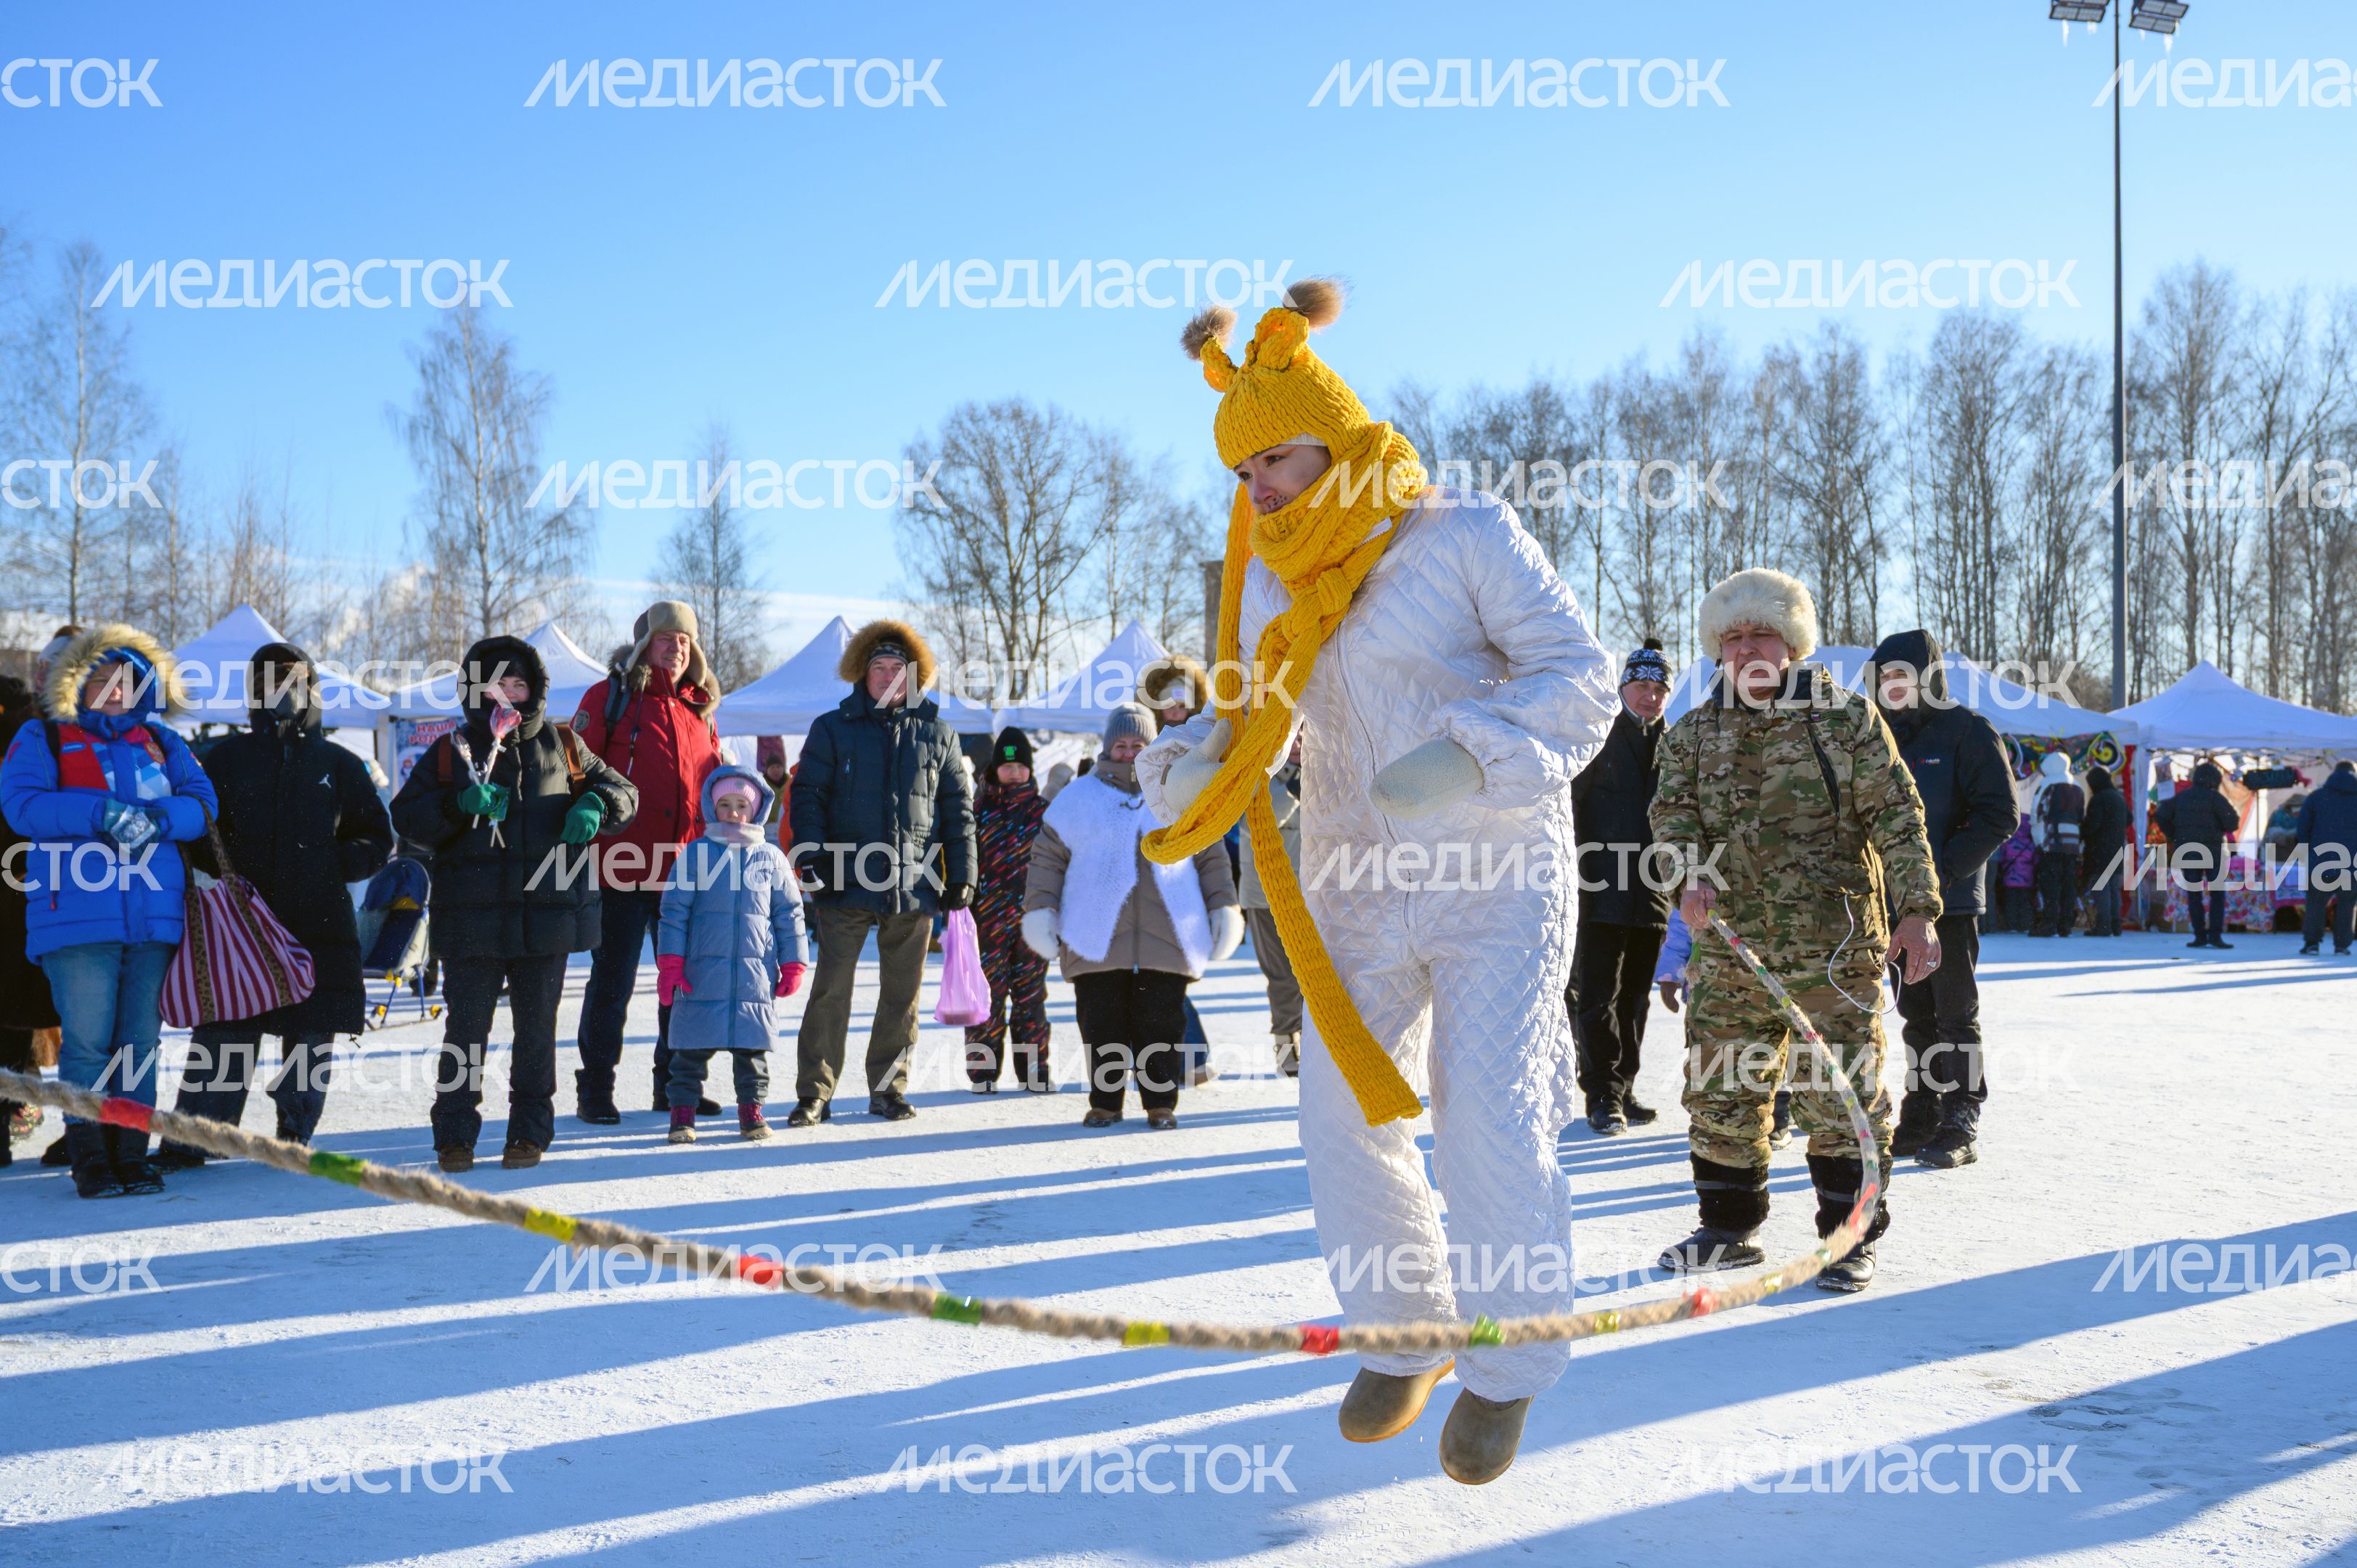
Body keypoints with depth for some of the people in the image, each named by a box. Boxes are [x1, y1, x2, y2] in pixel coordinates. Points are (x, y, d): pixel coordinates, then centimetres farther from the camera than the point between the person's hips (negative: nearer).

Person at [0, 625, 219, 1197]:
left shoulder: (161, 742, 18)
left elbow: (202, 801, 7)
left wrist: (157, 820, -14)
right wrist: (102, 814, -18)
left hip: (154, 915, 3)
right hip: (77, 914, -3)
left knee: (140, 1038, 5)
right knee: (86, 1039, -7)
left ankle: (132, 1152, 11)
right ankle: (90, 1157, 1)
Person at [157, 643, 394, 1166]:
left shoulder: (338, 763, 12)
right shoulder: (227, 757, 12)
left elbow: (378, 839, 14)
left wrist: (330, 866, 0)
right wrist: (221, 875, -6)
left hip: (319, 926, 1)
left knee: (311, 1036, 3)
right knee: (222, 1034, -5)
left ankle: (296, 1135, 16)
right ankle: (190, 1139, 3)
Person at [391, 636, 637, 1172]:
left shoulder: (562, 746, 10)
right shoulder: (450, 751, 7)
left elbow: (621, 790, 16)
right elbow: (406, 815, 1)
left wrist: (594, 806, -7)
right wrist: (460, 804, -17)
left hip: (547, 915, 1)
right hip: (472, 918, -1)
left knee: (537, 1027, 7)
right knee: (467, 1026, 0)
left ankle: (530, 1132, 18)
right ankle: (455, 1135, 12)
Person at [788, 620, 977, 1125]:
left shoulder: (937, 734, 10)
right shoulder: (832, 729, 5)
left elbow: (957, 808, 12)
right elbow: (807, 797, 3)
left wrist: (961, 875, 6)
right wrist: (811, 860, -9)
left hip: (914, 885, 2)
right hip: (847, 883, -2)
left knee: (901, 992, 9)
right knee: (831, 988, -4)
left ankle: (889, 1088, 20)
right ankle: (814, 1093, 3)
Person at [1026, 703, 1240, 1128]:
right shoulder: (1079, 797, 10)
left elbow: (1211, 857, 17)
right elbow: (1047, 858, 10)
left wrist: (1223, 907, 9)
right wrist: (1040, 909, -1)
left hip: (1166, 936, 0)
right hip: (1097, 941, 0)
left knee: (1162, 1024, 0)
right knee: (1102, 1025, 1)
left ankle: (1161, 1103, 10)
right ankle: (1105, 1102, 13)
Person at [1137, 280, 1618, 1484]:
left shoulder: (1466, 537, -9)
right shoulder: (1272, 582, 8)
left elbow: (1580, 677, -12)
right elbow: (1254, 719, 13)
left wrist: (1467, 754, -28)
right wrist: (1192, 765, -11)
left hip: (1494, 885, -5)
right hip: (1356, 896, 5)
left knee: (1493, 1126, -10)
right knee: (1347, 1120, 4)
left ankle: (1509, 1367, 12)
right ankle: (1406, 1334, 27)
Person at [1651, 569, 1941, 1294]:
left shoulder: (1849, 719, 2)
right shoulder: (1692, 734, 12)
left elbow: (1897, 818, 0)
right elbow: (1672, 816, 5)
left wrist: (1916, 911, -6)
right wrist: (1691, 875, -16)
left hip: (1833, 943, -3)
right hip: (1728, 948, 4)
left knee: (1841, 1092, -1)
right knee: (1720, 1092, 9)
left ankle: (1849, 1234, 12)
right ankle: (1728, 1226, 24)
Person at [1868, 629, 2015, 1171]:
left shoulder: (1967, 731, -7)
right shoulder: (1887, 736, 14)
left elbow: (1999, 815, -12)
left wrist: (1945, 870, -18)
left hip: (1950, 902, -6)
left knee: (1955, 1014, -2)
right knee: (1916, 1014, 12)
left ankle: (1960, 1127, 4)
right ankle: (1920, 1120, 20)